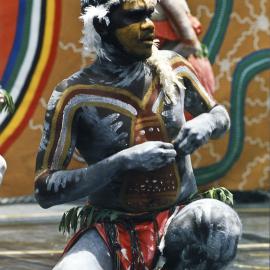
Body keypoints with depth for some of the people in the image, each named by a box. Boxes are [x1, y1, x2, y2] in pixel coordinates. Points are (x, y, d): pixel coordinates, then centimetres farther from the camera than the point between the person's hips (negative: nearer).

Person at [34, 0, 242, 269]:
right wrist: (125, 161, -24)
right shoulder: (75, 95, -11)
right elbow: (45, 190, -14)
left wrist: (206, 123, -7)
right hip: (110, 231, -3)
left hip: (177, 218, 3)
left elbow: (220, 114, 19)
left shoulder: (172, 68, 0)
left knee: (219, 221, -31)